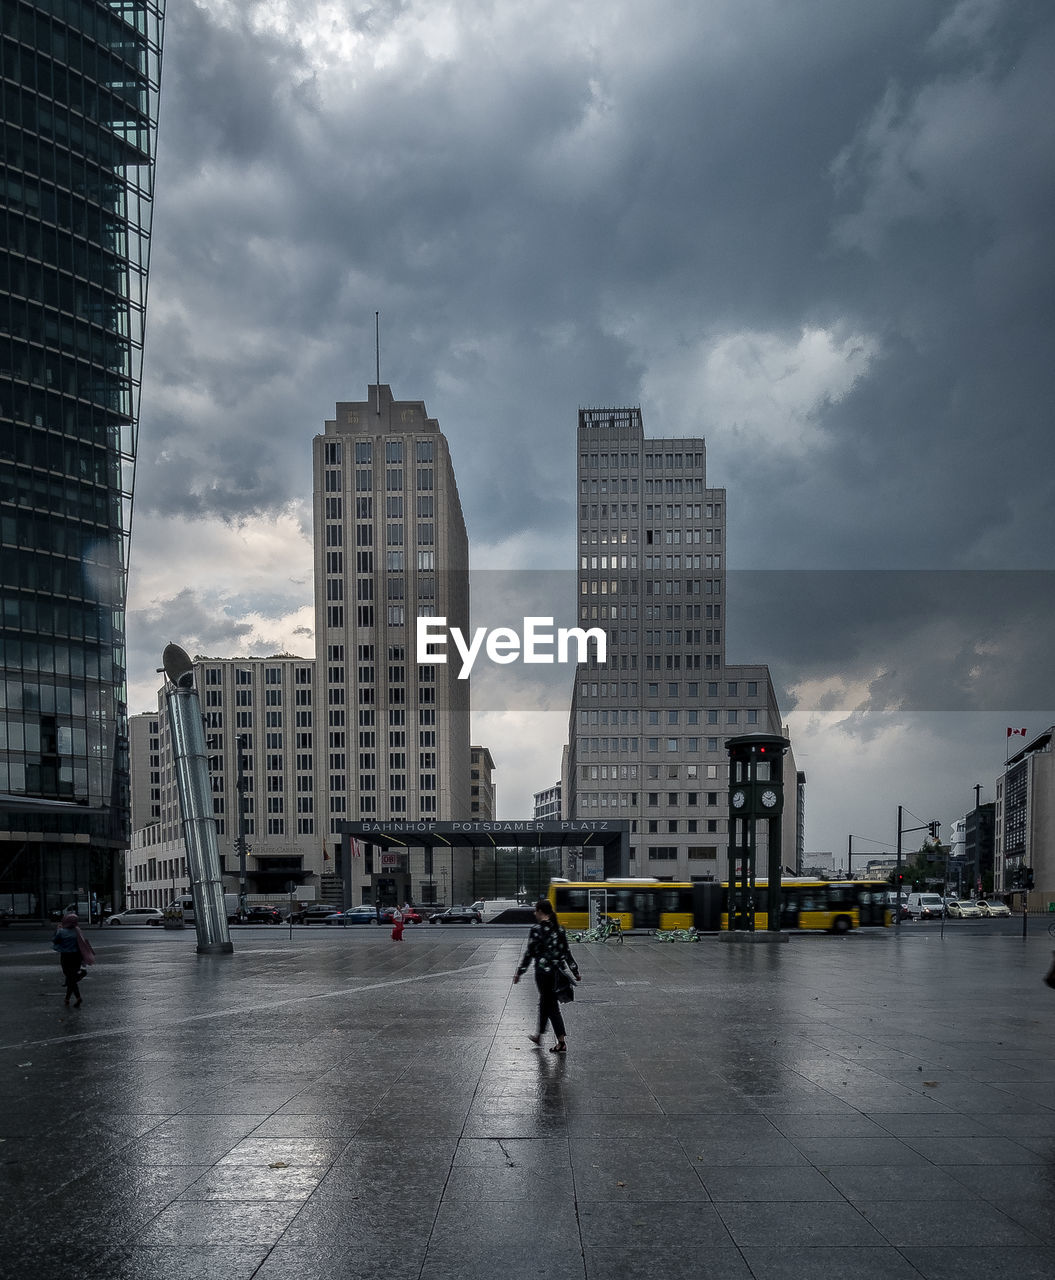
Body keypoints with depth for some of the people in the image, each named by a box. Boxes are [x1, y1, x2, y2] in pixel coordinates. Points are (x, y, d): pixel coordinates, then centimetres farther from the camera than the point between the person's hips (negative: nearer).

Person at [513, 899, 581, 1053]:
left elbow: (529, 953, -13)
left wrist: (520, 972, -5)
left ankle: (562, 1042, -3)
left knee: (552, 1005, -2)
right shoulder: (558, 929, 6)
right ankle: (539, 1035, 35)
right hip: (557, 970, 7)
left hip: (543, 971, -7)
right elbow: (566, 952, 8)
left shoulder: (536, 929, -13)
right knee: (545, 1001, 21)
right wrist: (575, 971, 13)